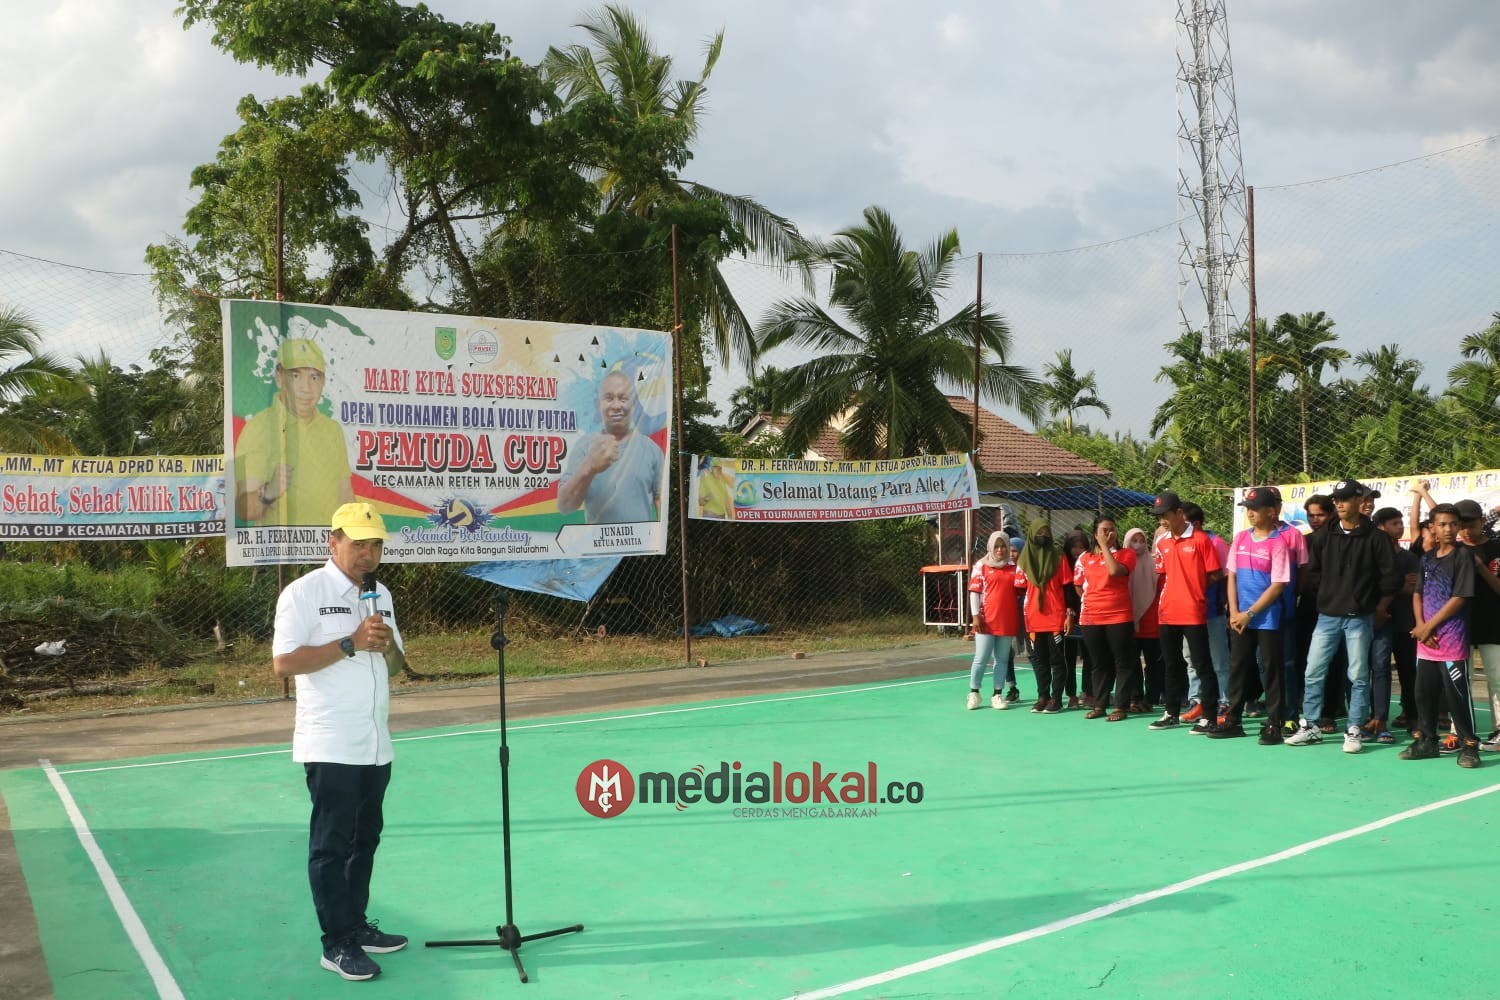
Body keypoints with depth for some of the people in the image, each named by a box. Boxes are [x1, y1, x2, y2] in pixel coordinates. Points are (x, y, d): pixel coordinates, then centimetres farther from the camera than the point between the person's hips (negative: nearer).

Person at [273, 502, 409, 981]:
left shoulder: (381, 594, 12)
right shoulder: (303, 592, -9)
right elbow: (283, 662, -17)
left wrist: (387, 645, -6)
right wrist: (351, 643, -21)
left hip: (376, 745, 7)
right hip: (330, 747, -7)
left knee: (365, 839, 14)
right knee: (331, 843, 1)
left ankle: (356, 925, 26)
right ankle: (337, 943, 9)